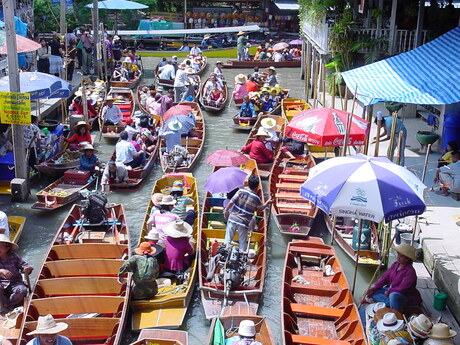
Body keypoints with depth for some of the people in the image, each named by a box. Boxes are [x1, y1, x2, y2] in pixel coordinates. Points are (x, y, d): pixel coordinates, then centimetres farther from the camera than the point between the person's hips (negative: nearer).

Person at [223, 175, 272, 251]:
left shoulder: (241, 191, -7)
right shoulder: (256, 198, -8)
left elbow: (231, 202, -9)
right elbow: (261, 208, 11)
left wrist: (226, 210, 7)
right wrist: (267, 203, 27)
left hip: (233, 219, 1)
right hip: (244, 222, -1)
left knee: (228, 239, 10)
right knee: (242, 242, 13)